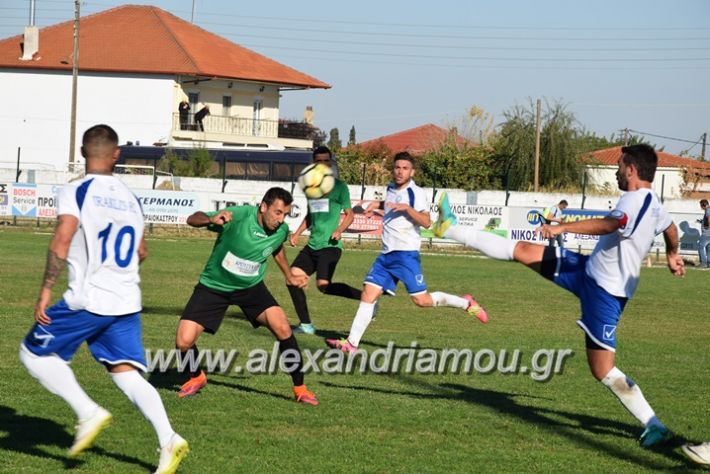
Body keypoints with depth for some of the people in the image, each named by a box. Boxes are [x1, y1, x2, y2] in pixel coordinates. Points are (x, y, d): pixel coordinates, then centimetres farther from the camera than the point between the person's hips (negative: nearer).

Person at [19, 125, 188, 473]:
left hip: (86, 300, -6)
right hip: (127, 303, 6)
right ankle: (168, 440, -12)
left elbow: (61, 242, -19)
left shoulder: (75, 192, -7)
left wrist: (46, 289, -13)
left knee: (33, 353, 9)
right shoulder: (130, 198, 13)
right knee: (126, 372, 6)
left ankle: (89, 413, -4)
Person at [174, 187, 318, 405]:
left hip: (251, 287, 2)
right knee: (184, 342, -13)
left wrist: (289, 276, 23)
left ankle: (299, 388, -3)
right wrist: (211, 219, -44)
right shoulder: (238, 216, -26)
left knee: (282, 327, -20)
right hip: (214, 286, -2)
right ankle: (197, 377, 22)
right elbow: (193, 219, -23)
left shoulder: (281, 230, -12)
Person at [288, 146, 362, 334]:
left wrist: (339, 230, -19)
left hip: (330, 245, -7)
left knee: (324, 285, -22)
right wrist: (297, 234, 13)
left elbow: (350, 214, 0)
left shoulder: (339, 186, -3)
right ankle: (306, 325, 6)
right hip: (312, 245, 7)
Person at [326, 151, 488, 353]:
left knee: (421, 300, -9)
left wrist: (407, 208, -29)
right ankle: (351, 343, -6)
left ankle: (466, 303, 12)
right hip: (386, 254, 7)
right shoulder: (391, 189, 15)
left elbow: (426, 222, -21)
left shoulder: (415, 192, -8)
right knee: (368, 294, -5)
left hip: (406, 254, -7)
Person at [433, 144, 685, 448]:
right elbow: (671, 230, 31)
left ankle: (653, 426, 0)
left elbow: (610, 224, -42)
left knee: (603, 371, -8)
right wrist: (672, 254, 51)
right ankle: (452, 230, 19)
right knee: (522, 251, 9)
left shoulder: (637, 199, -22)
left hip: (604, 291, -10)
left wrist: (563, 227, -46)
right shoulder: (653, 204, 9)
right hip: (590, 269, 10)